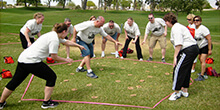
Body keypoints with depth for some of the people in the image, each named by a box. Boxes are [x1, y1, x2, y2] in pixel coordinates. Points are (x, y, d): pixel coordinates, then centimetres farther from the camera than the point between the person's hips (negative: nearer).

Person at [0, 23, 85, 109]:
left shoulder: (54, 35, 16)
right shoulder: (54, 39, -14)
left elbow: (66, 42, 31)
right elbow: (54, 57, -12)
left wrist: (79, 46, 37)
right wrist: (66, 60, 3)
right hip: (32, 61, -10)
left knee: (15, 82, 20)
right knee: (51, 77, 4)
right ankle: (46, 103, 13)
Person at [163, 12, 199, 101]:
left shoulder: (176, 28, -12)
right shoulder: (178, 26, 20)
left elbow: (178, 44, -21)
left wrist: (175, 57, -19)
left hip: (188, 50, -11)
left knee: (178, 70, -6)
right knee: (186, 70, 17)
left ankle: (176, 92, 3)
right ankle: (185, 91, 28)